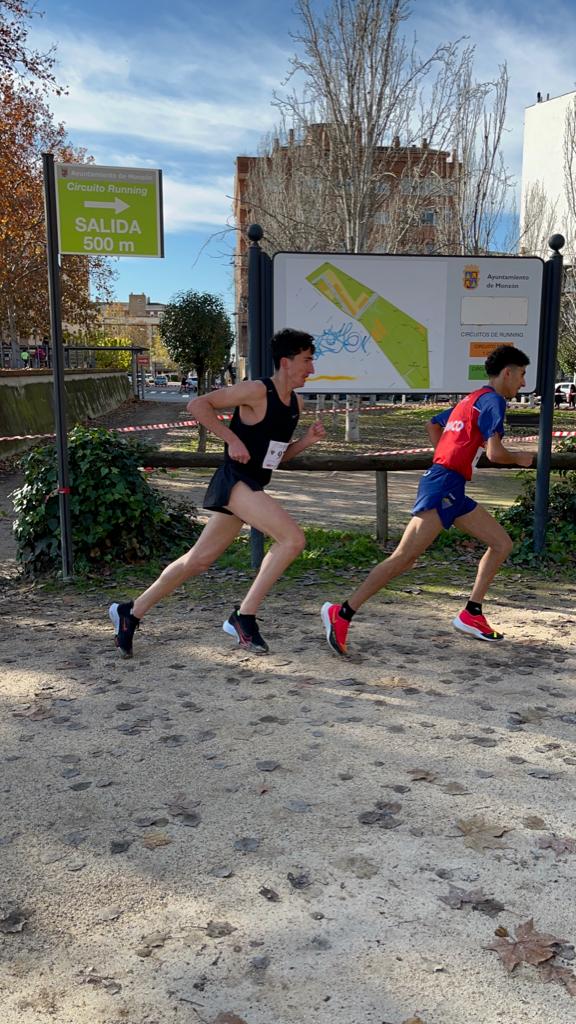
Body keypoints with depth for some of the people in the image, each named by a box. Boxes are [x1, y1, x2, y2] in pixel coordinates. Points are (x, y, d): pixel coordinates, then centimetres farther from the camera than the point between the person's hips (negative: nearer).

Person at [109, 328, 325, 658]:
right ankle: (244, 617, -12)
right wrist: (232, 439, -18)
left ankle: (131, 612, 25)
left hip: (252, 488, 9)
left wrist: (308, 440, 6)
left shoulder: (296, 403, 13)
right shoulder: (256, 391, -12)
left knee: (199, 560, 12)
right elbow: (198, 405, -13)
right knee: (293, 538, -21)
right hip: (234, 482, -9)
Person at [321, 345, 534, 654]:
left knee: (502, 543, 12)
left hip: (453, 491, 10)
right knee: (404, 557, -14)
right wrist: (520, 458, 5)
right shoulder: (493, 400, -6)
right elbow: (495, 453, -16)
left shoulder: (471, 400, 22)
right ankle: (341, 614, -13)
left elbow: (432, 424, 35)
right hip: (443, 488, -10)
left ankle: (471, 614, 14)